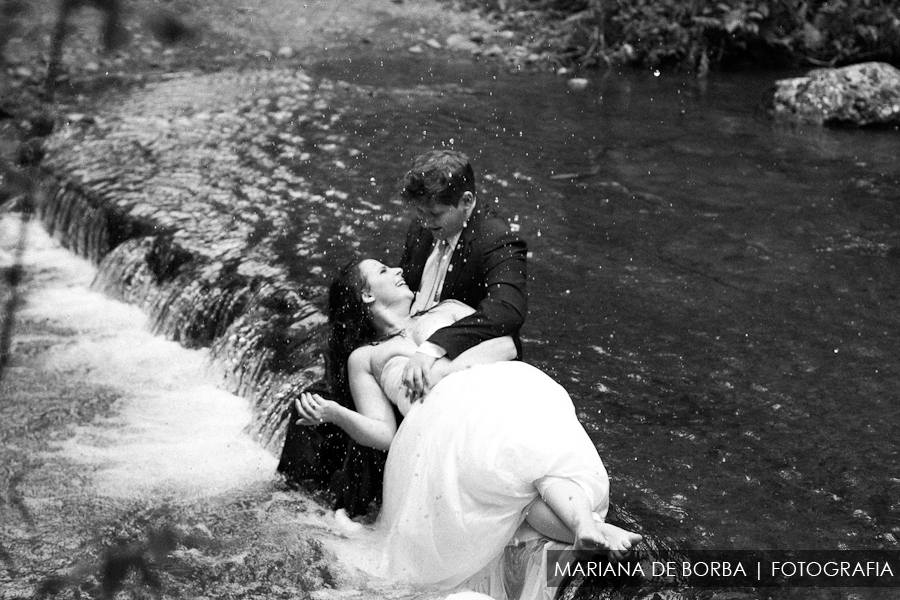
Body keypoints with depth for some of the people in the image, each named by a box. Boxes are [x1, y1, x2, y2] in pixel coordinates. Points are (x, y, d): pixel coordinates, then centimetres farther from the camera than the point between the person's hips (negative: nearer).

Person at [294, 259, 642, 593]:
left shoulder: (447, 310, 35)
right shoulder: (363, 357, 30)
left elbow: (507, 345, 17)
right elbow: (383, 434, 15)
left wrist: (448, 367, 0)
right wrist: (331, 413, -4)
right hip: (442, 418, -2)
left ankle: (586, 527, -56)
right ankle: (588, 525, -54)